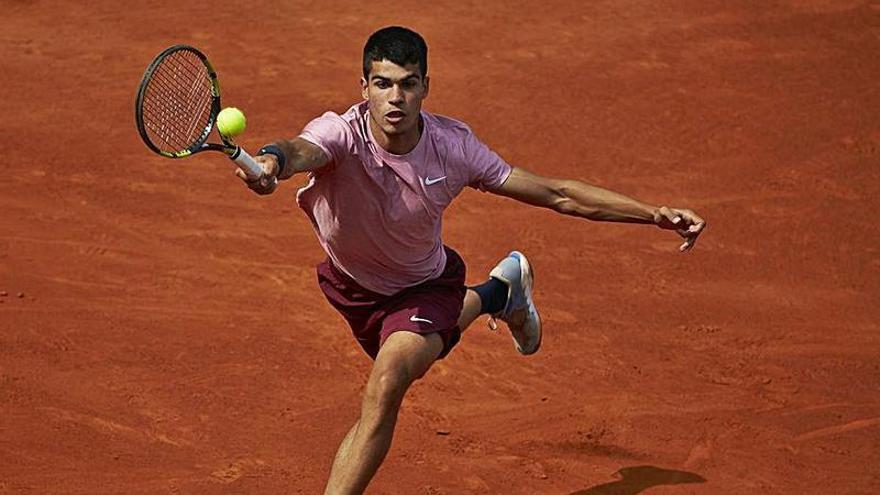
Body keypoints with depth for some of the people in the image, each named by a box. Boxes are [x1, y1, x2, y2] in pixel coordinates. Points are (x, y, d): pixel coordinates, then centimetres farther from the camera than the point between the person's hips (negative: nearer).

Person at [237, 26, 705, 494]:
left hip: (424, 285, -2)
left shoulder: (452, 145, -28)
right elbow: (300, 151, -60)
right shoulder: (341, 134, -35)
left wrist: (655, 214, -25)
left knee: (385, 387, -29)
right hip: (354, 287, 2)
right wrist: (272, 161, -86)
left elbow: (557, 194, -19)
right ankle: (496, 293, 62)